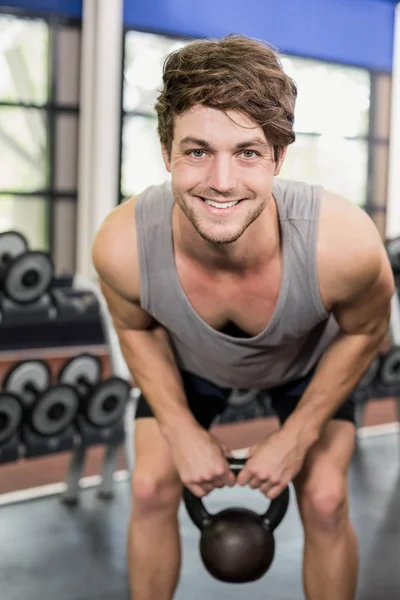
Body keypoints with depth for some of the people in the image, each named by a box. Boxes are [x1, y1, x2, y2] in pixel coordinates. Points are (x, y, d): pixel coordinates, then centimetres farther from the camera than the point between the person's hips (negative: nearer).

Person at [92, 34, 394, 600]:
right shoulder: (122, 245, -38)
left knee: (325, 501, -7)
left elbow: (364, 331, -17)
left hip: (309, 360, -1)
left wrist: (298, 435, -16)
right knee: (150, 488, -3)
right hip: (189, 361, 1)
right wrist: (181, 430, -14)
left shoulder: (344, 243, -42)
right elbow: (137, 329, -12)